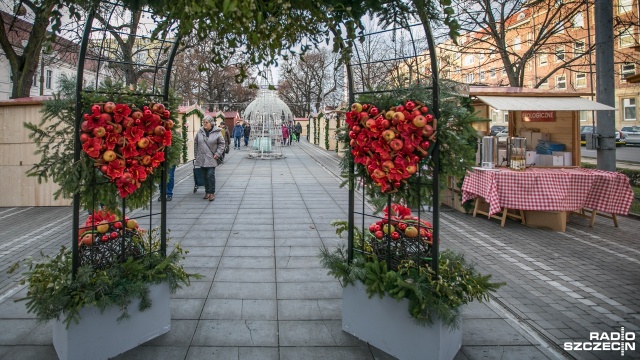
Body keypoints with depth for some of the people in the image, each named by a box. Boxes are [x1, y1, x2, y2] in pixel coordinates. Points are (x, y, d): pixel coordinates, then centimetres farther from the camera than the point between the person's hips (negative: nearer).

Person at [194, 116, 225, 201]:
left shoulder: (217, 132, -4)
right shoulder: (200, 132, 4)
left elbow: (221, 143, 1)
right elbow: (195, 143, 13)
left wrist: (218, 154, -7)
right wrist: (196, 154, 11)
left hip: (211, 158, -3)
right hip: (202, 158, 3)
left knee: (211, 175, -10)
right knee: (205, 176, 9)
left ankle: (212, 193, 1)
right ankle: (207, 192, 21)